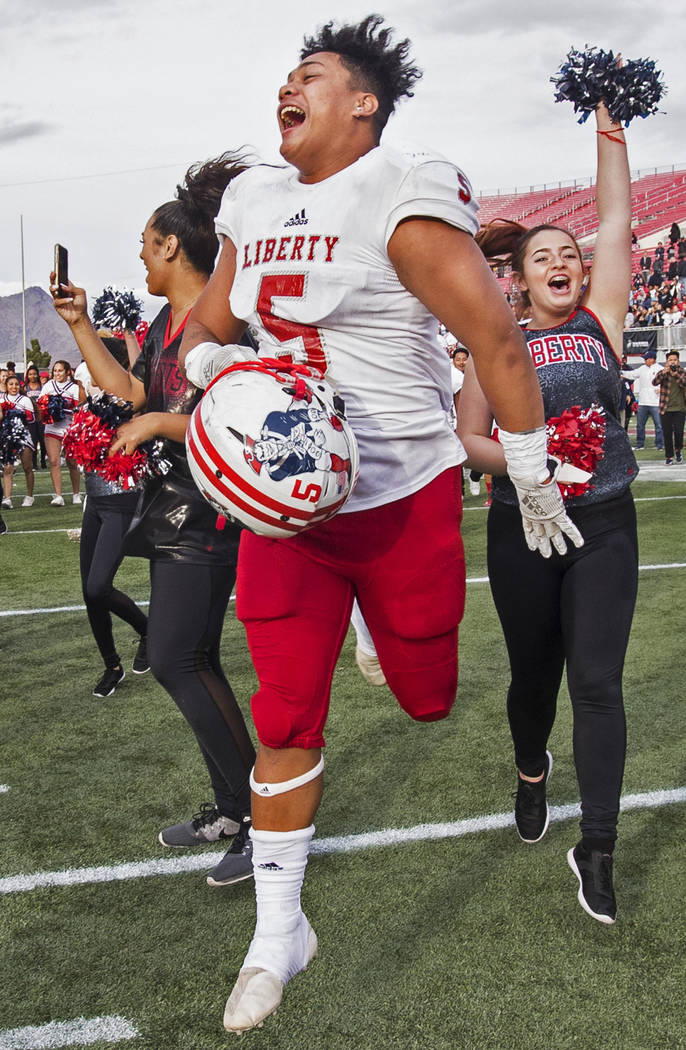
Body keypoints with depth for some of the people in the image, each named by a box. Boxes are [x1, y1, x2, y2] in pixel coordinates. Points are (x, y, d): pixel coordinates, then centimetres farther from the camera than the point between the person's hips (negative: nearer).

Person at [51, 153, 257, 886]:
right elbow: (132, 391, 24)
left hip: (211, 510, -10)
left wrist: (158, 424, -18)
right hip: (176, 502, 10)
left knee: (174, 658, -12)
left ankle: (265, 811, -1)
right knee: (193, 663, 12)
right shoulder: (167, 319, 14)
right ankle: (231, 809, 23)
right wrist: (79, 324, 23)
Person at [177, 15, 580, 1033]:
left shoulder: (403, 201, -12)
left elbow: (498, 340, -11)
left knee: (428, 694, 12)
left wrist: (534, 480, -7)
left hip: (403, 496, -4)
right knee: (286, 711, 2)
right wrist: (208, 360, -7)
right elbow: (206, 322, 18)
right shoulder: (253, 204, 9)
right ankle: (279, 931, 18)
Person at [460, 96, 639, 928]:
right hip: (521, 528, 0)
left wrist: (609, 127, 6)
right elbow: (467, 436, 3)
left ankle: (596, 851, 1)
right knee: (533, 671, 14)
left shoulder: (601, 322, 6)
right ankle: (532, 771, 45)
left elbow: (615, 223, 5)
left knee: (597, 681, -7)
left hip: (604, 524, 0)